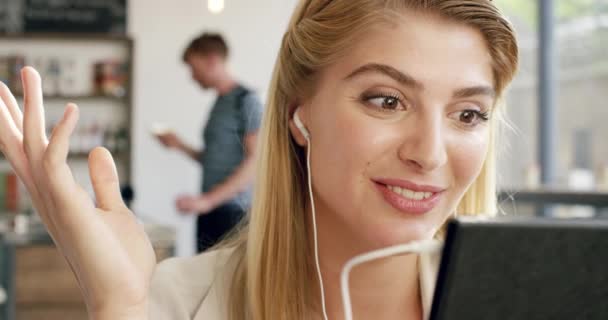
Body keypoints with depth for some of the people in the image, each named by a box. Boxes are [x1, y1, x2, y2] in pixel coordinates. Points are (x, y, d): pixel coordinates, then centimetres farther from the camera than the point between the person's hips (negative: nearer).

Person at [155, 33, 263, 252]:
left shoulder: (246, 100, -5)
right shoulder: (218, 104, 17)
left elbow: (255, 161, -13)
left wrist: (208, 200, -16)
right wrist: (179, 145, 12)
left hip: (232, 211, -7)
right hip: (209, 211, 7)